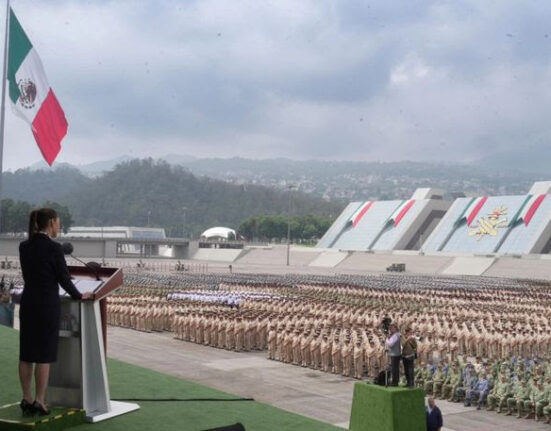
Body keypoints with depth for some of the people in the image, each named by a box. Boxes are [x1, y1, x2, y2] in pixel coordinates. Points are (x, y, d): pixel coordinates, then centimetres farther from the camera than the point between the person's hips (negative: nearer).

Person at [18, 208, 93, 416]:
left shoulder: (23, 247, 5)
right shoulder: (54, 247, -15)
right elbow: (64, 278, -10)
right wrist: (79, 296, 7)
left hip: (27, 303, 7)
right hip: (48, 305, -6)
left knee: (26, 354, 9)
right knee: (44, 355, 0)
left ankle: (27, 400, 15)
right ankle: (39, 402, 2)